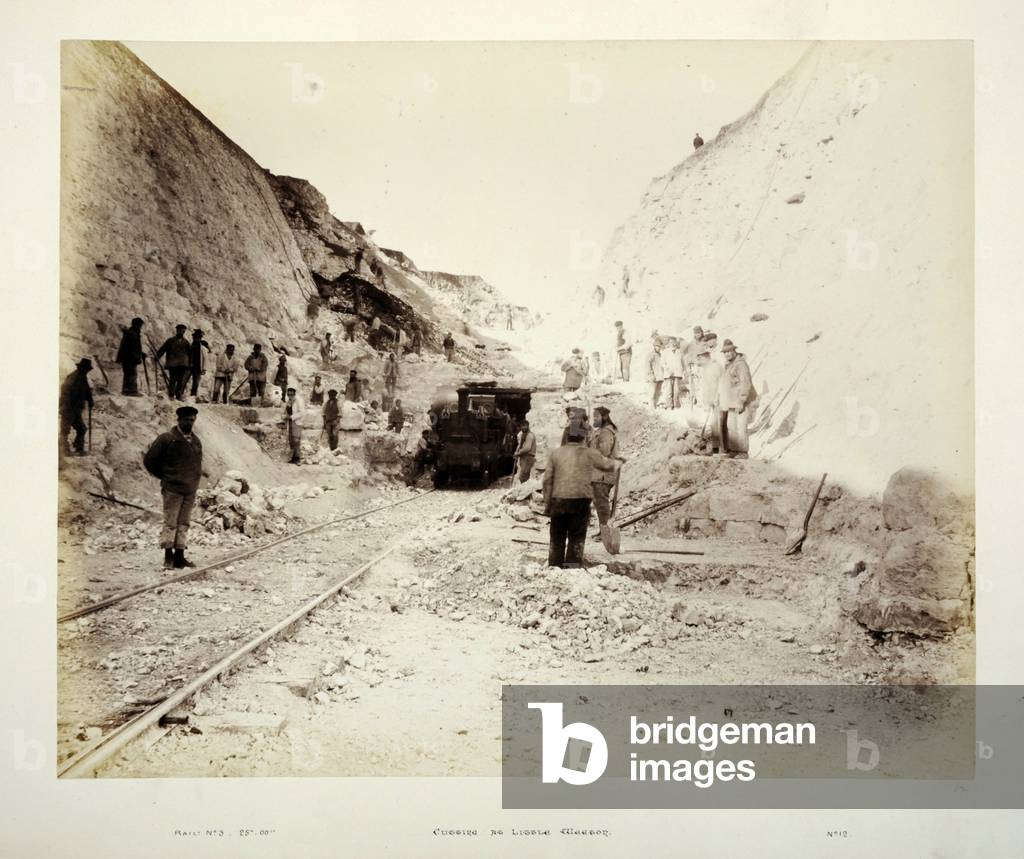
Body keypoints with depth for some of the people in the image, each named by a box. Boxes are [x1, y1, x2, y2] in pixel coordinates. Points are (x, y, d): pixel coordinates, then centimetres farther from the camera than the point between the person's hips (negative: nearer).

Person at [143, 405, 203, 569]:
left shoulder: (196, 441, 11)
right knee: (170, 523, -3)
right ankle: (168, 556, 6)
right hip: (172, 489, -5)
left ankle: (180, 556, 13)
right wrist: (164, 477, 1)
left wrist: (195, 478, 13)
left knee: (184, 523, 8)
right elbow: (149, 460, -2)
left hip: (190, 490, 5)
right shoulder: (166, 439, -7)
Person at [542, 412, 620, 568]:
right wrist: (616, 464, 38)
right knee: (576, 538, 7)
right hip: (580, 500, -2)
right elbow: (607, 464, 14)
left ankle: (554, 567, 17)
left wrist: (547, 503, 9)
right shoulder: (589, 454, -2)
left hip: (558, 500, 2)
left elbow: (547, 480, 1)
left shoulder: (555, 453, 1)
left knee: (556, 538, 13)